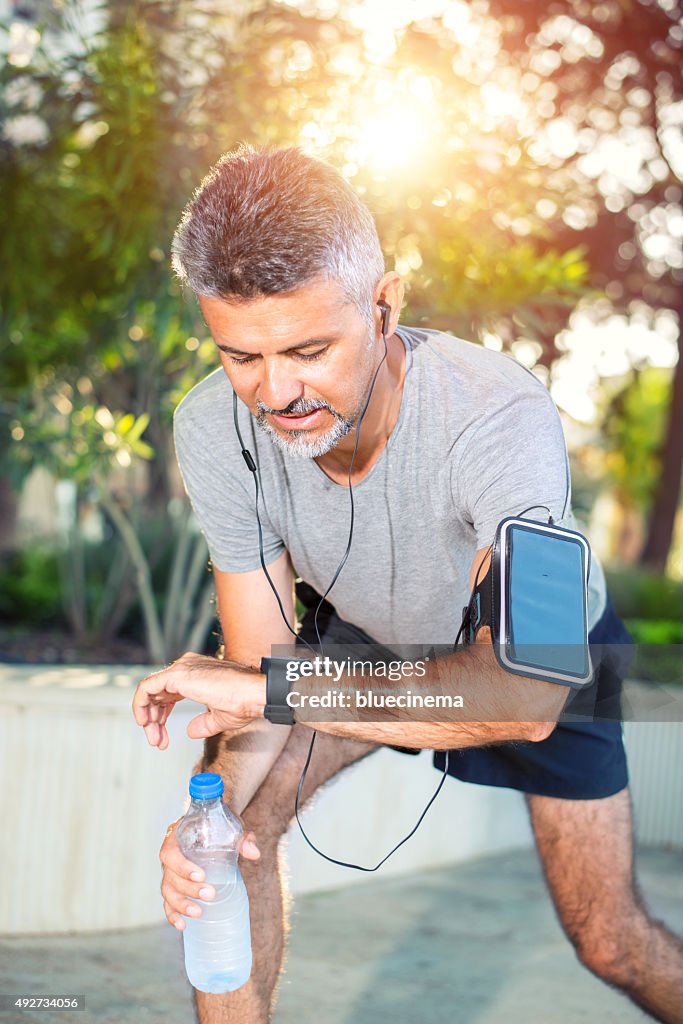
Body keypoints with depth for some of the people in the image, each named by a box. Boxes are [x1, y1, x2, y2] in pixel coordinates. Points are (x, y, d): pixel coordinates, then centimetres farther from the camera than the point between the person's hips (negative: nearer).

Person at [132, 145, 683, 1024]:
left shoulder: (501, 415, -43)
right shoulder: (212, 431, -29)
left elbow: (524, 696, -51)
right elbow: (260, 667, -21)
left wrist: (263, 686, -49)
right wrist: (215, 803, -42)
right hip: (371, 635, 3)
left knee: (610, 943, 4)